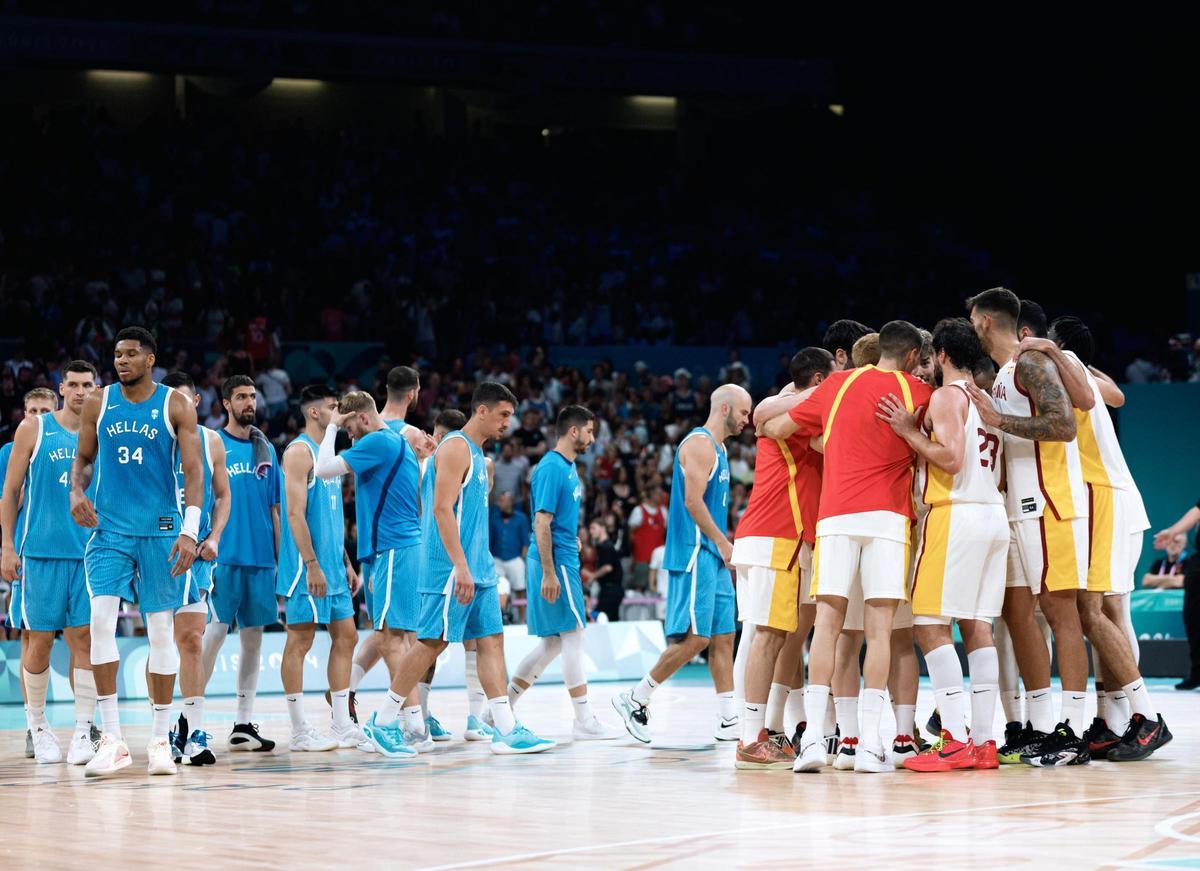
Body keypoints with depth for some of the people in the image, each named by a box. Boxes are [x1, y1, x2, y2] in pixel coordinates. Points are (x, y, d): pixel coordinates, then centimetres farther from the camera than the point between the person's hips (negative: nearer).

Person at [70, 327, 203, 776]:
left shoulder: (175, 405, -2)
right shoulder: (98, 403, 6)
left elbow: (193, 471, -5)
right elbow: (83, 458, 15)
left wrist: (190, 531, -16)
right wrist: (76, 492, -7)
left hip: (161, 530, -1)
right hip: (109, 528, 1)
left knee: (161, 630, 2)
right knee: (100, 619, -15)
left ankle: (160, 740, 12)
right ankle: (111, 738, -11)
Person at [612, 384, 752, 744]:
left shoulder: (717, 448, 20)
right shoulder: (699, 443, -11)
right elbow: (692, 501, -18)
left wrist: (724, 546, 17)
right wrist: (723, 543, -16)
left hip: (713, 556, 10)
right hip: (694, 553, -10)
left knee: (723, 636, 6)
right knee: (694, 636, -11)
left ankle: (729, 721, 5)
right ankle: (635, 699, -2)